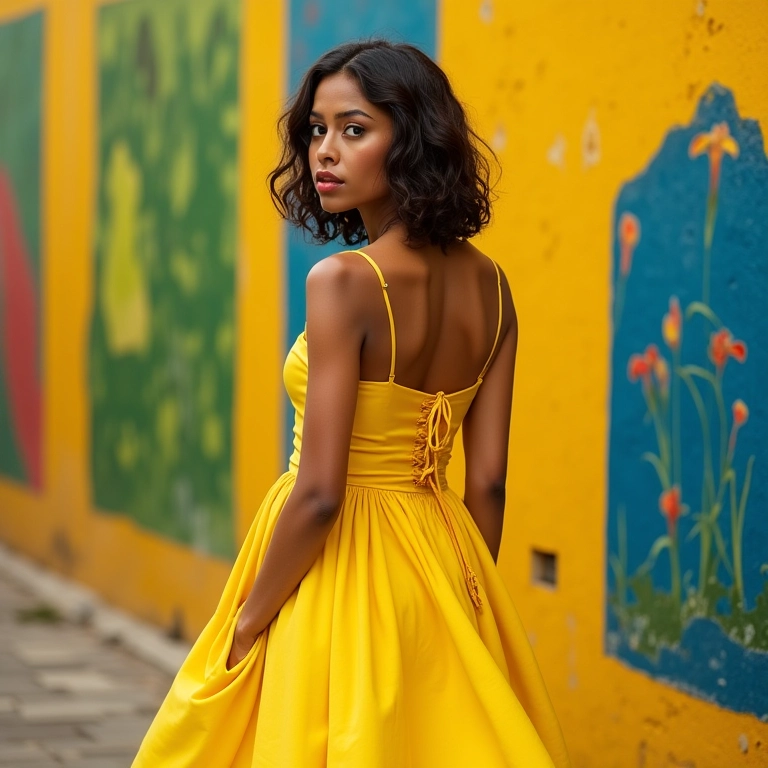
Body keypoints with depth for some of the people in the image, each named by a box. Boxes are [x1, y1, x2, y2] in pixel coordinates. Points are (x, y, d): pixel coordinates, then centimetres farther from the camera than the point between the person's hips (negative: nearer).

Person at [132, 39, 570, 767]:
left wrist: (245, 626, -9)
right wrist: (462, 602, 14)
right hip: (439, 563, 7)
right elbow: (487, 484, 5)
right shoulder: (487, 286, 1)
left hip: (337, 569, -7)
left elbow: (319, 494, -21)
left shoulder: (344, 282, -19)